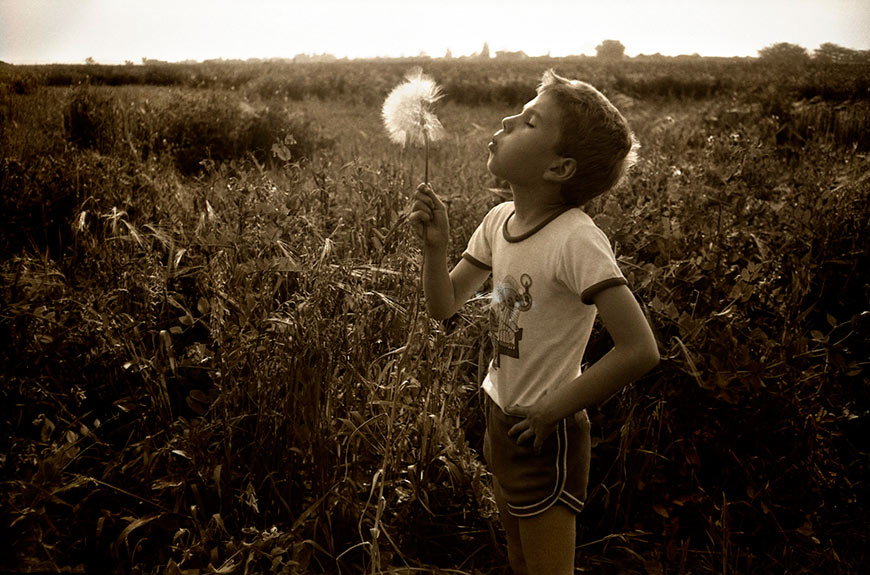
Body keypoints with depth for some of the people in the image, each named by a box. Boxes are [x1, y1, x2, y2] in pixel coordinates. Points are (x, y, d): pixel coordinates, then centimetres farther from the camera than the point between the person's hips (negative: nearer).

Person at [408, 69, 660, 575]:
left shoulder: (576, 240, -26)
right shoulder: (500, 219, -4)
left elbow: (640, 350, -29)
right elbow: (445, 306, 4)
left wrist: (553, 411, -21)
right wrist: (435, 244, -14)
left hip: (545, 435, -7)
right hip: (502, 419, 7)